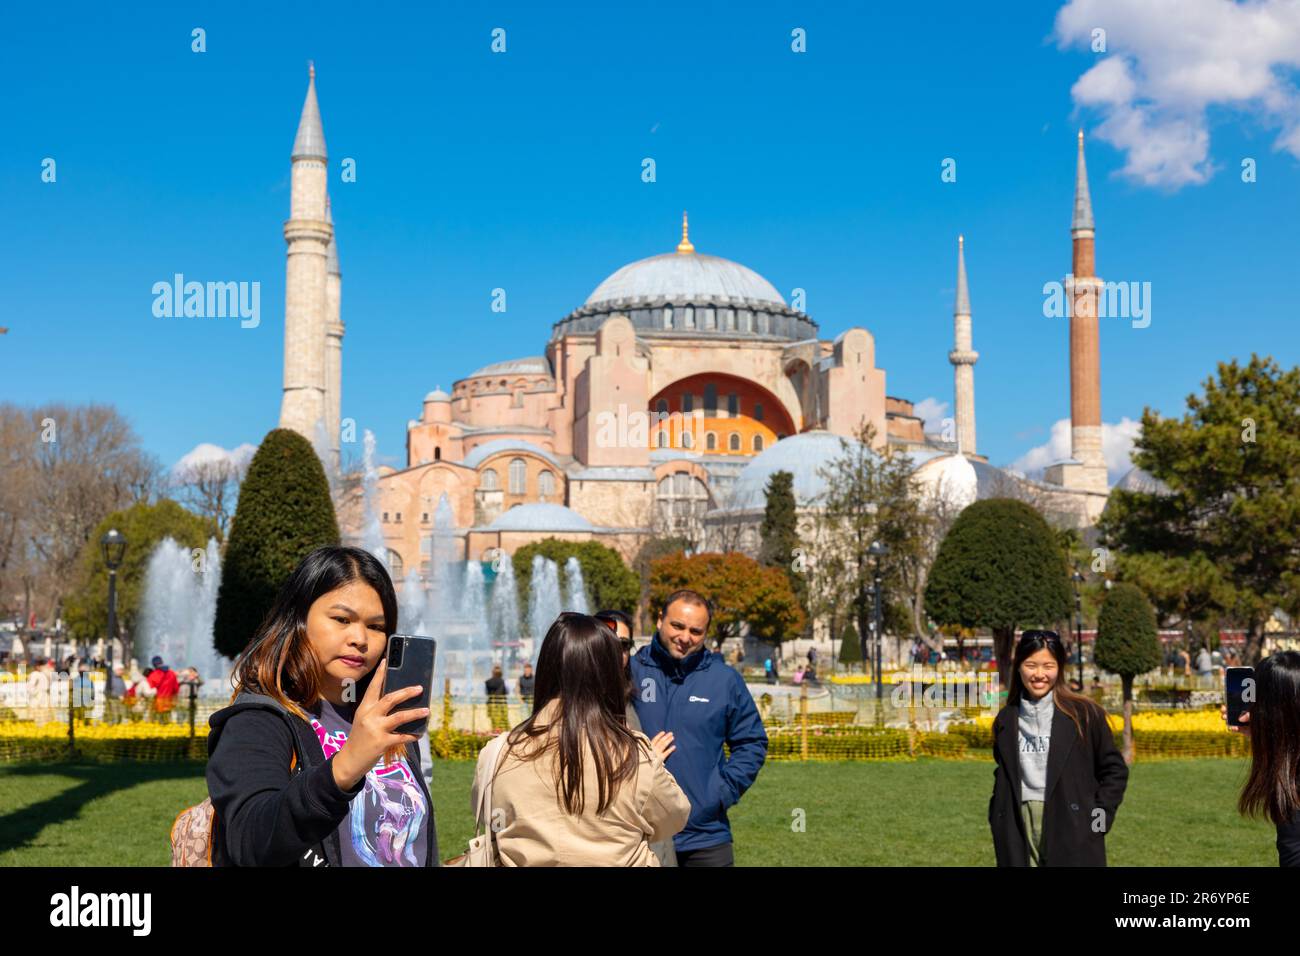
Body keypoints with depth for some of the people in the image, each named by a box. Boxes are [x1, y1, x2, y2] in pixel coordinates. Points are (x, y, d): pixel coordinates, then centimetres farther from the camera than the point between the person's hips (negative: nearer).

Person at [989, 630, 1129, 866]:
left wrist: (1098, 819, -4)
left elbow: (1115, 770, 4)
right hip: (1019, 832, 3)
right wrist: (998, 824, 9)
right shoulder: (1006, 720, 11)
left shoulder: (1083, 714, 0)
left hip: (1072, 832, -3)